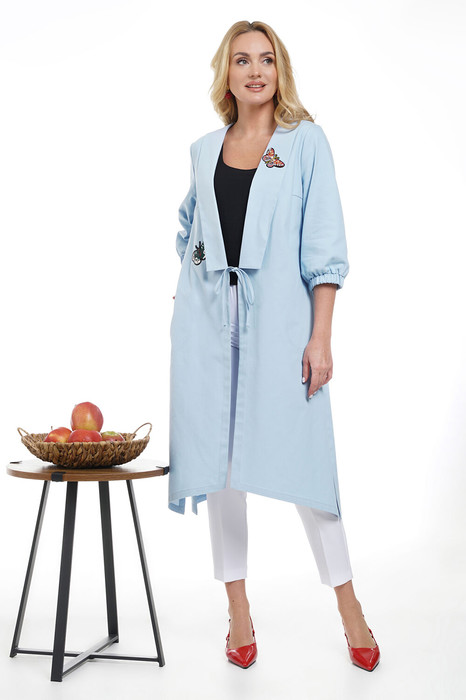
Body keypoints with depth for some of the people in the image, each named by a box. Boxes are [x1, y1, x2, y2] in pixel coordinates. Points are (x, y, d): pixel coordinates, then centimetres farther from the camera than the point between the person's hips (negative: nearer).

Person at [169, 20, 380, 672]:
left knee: (298, 453, -4)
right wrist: (194, 274, 12)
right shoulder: (204, 149, 12)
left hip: (277, 316, -3)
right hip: (208, 319, 4)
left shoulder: (305, 140, 2)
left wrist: (321, 336, -11)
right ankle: (239, 610, 16)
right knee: (217, 457, 4)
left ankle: (349, 606, 11)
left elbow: (325, 249, -4)